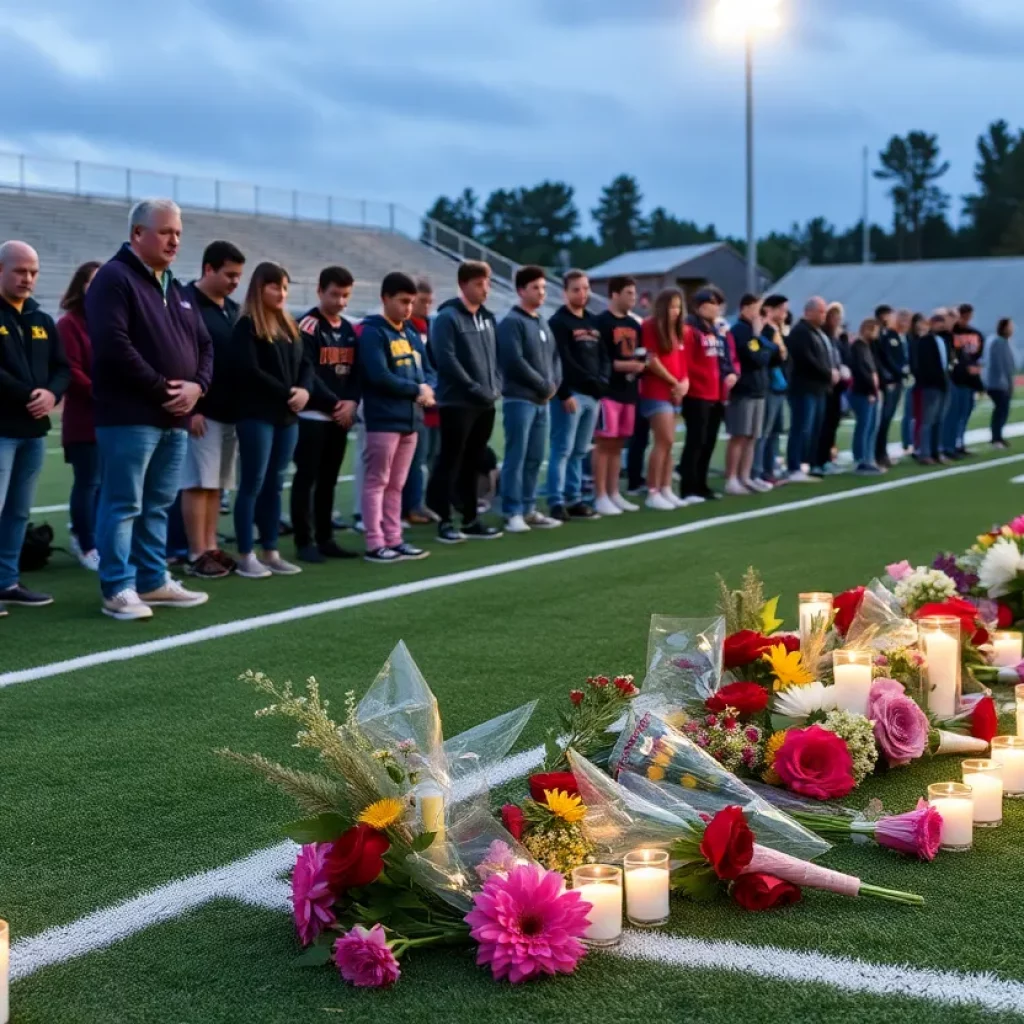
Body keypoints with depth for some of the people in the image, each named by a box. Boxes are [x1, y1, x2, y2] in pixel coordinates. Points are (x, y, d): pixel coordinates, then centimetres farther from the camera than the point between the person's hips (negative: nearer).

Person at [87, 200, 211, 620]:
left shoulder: (177, 289, 19)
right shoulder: (113, 279, -8)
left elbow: (204, 344, 20)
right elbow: (114, 346, -19)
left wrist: (197, 385, -1)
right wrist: (162, 389, -16)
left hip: (175, 418, 8)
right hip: (129, 416, -8)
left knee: (157, 506, 14)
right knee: (123, 504, -4)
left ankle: (153, 582, 21)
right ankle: (118, 589, 0)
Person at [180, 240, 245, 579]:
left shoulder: (233, 309, 16)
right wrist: (190, 407, -19)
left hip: (230, 411, 8)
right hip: (201, 411, -8)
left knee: (216, 484, 10)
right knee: (198, 483, -5)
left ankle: (211, 548, 16)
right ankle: (197, 555, -1)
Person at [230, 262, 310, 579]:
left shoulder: (289, 326, 16)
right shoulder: (247, 326, -7)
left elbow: (305, 364, 15)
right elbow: (249, 371, -16)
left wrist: (304, 391, -6)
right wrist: (287, 393, -14)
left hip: (287, 416, 7)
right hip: (257, 415, -7)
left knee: (274, 485, 10)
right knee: (253, 484, -4)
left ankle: (271, 553, 14)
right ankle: (246, 556, 1)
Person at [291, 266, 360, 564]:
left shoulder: (348, 330, 14)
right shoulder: (308, 327, -9)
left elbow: (355, 371, 13)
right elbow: (307, 374, -16)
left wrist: (351, 402, -5)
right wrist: (335, 403, -15)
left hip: (341, 416, 7)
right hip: (312, 415, -7)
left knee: (329, 480, 11)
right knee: (306, 478, -3)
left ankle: (325, 538, 17)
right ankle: (304, 542, 0)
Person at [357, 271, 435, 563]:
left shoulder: (409, 332, 16)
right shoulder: (372, 332, -9)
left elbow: (422, 368, 17)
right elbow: (379, 376, -19)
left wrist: (426, 389, -6)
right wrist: (416, 390, -11)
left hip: (410, 418, 8)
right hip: (384, 420, -8)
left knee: (396, 485, 13)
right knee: (376, 482, -2)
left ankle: (393, 540, 18)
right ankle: (375, 545, 0)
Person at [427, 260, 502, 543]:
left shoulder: (488, 317, 14)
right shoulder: (447, 318, -9)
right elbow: (447, 360, -17)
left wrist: (495, 386, 2)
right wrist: (476, 389, -17)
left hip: (486, 404, 7)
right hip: (458, 403, -7)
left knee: (472, 464, 12)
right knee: (450, 463, -3)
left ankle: (470, 519, 18)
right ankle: (444, 521, 2)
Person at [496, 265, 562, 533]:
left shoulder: (543, 322, 17)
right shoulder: (512, 322, -9)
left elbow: (554, 355, 19)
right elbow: (515, 361, -17)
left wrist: (554, 384, 0)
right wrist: (544, 385, -12)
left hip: (542, 400, 8)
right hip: (519, 399, -8)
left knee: (535, 458, 10)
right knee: (516, 457, -7)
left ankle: (528, 509, 17)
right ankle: (512, 513, -4)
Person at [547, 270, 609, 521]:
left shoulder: (594, 322, 19)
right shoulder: (558, 322, -6)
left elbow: (604, 356, 18)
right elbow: (562, 362, -14)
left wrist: (603, 380, 0)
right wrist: (565, 394, -20)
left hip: (593, 395, 7)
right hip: (571, 394, -7)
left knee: (579, 452, 11)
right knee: (562, 450, -7)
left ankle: (574, 500, 15)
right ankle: (556, 502, -6)